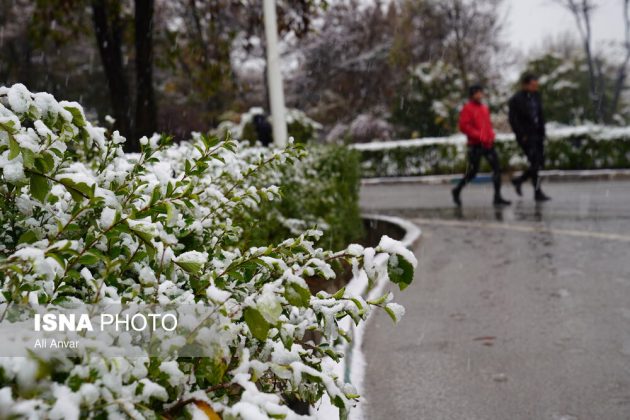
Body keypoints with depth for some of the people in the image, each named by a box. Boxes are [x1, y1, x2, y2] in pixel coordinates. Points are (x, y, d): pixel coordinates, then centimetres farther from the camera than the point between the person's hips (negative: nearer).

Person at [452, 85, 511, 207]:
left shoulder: (484, 108, 14)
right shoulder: (467, 108, -6)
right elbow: (463, 126, -14)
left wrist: (491, 135, 4)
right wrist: (479, 135, -19)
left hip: (488, 144, 6)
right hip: (476, 145, -6)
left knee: (497, 169, -2)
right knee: (472, 172, 1)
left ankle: (497, 197, 2)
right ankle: (457, 191, 23)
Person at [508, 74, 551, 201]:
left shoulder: (536, 96, 11)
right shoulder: (516, 100, -9)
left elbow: (541, 115, 16)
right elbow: (513, 120, -12)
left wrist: (542, 132, 8)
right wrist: (522, 135, -15)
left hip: (537, 135, 7)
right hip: (525, 137, -7)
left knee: (540, 162, 7)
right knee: (535, 163, -9)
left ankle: (519, 180, 25)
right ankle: (537, 192, 0)